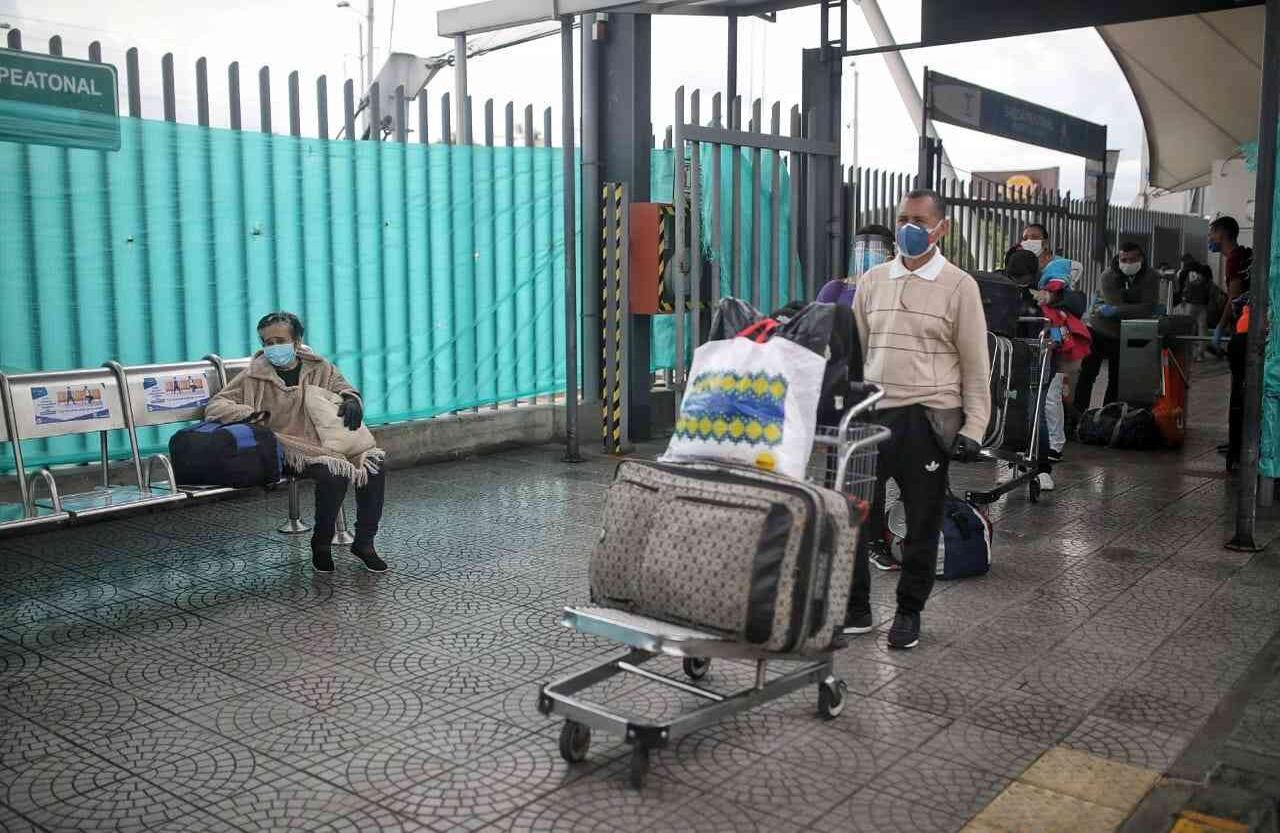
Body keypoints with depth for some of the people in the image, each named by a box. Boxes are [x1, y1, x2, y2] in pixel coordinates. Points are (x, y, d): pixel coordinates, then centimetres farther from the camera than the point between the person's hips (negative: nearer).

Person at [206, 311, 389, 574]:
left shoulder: (319, 368, 9)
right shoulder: (256, 375, 1)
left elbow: (345, 389, 21)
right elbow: (214, 407, 0)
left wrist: (351, 400, -6)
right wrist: (250, 413, -20)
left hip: (328, 441, 4)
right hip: (291, 450, -4)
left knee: (375, 462, -20)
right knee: (334, 473, -33)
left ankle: (364, 542, -6)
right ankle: (321, 544, -8)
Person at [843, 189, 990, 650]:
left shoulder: (959, 286, -1)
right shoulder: (872, 281, 10)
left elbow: (975, 364, -1)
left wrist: (973, 428, -7)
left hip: (928, 420, -3)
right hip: (873, 414, 3)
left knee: (922, 522, 7)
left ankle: (909, 612, 23)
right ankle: (854, 609, 18)